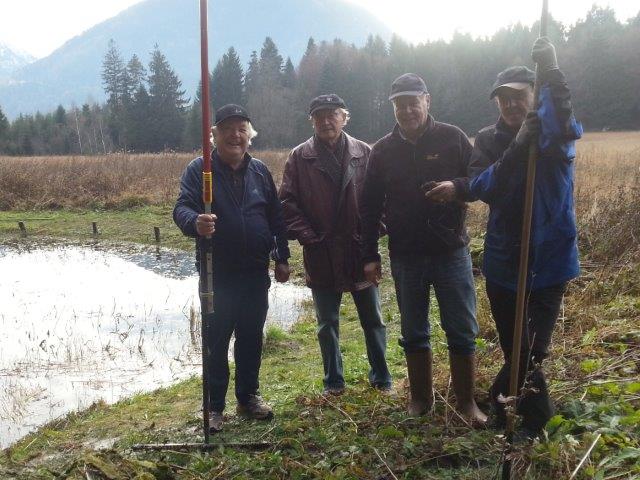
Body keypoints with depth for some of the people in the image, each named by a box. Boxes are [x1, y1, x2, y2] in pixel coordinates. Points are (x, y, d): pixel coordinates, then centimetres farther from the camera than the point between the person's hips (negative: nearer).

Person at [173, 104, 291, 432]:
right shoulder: (199, 170, -5)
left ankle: (248, 396, 30)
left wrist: (282, 258, 10)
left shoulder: (260, 171, 9)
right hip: (218, 273, -3)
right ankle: (215, 406, 18)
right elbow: (181, 208, -17)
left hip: (256, 272, 4)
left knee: (251, 337, 13)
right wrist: (195, 222, -40)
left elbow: (276, 217, 12)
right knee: (217, 340, 4)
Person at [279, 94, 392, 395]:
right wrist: (307, 236, -10)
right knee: (327, 323, 13)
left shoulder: (363, 153, 0)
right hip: (321, 256, 0)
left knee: (373, 320, 12)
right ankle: (333, 381, 29)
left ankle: (381, 377, 31)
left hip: (360, 251, 0)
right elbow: (288, 202, -3)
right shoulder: (300, 157, -1)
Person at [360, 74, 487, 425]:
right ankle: (420, 397, 27)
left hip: (451, 251, -1)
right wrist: (370, 256, 2)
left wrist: (457, 187, -20)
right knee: (413, 333, 12)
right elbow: (369, 208, 6)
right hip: (405, 257, 2)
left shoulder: (452, 138, -2)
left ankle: (467, 401, 20)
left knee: (462, 331, 4)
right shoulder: (382, 150, 4)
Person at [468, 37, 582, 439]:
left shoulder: (555, 135, -5)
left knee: (529, 351, -4)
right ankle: (536, 415, 37)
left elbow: (566, 127, -31)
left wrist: (552, 74, -44)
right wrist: (518, 146, -27)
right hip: (503, 262, 3)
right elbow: (481, 187, -15)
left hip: (549, 259, -2)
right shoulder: (489, 139, 2)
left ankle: (501, 400, 24)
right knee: (517, 350, 13)